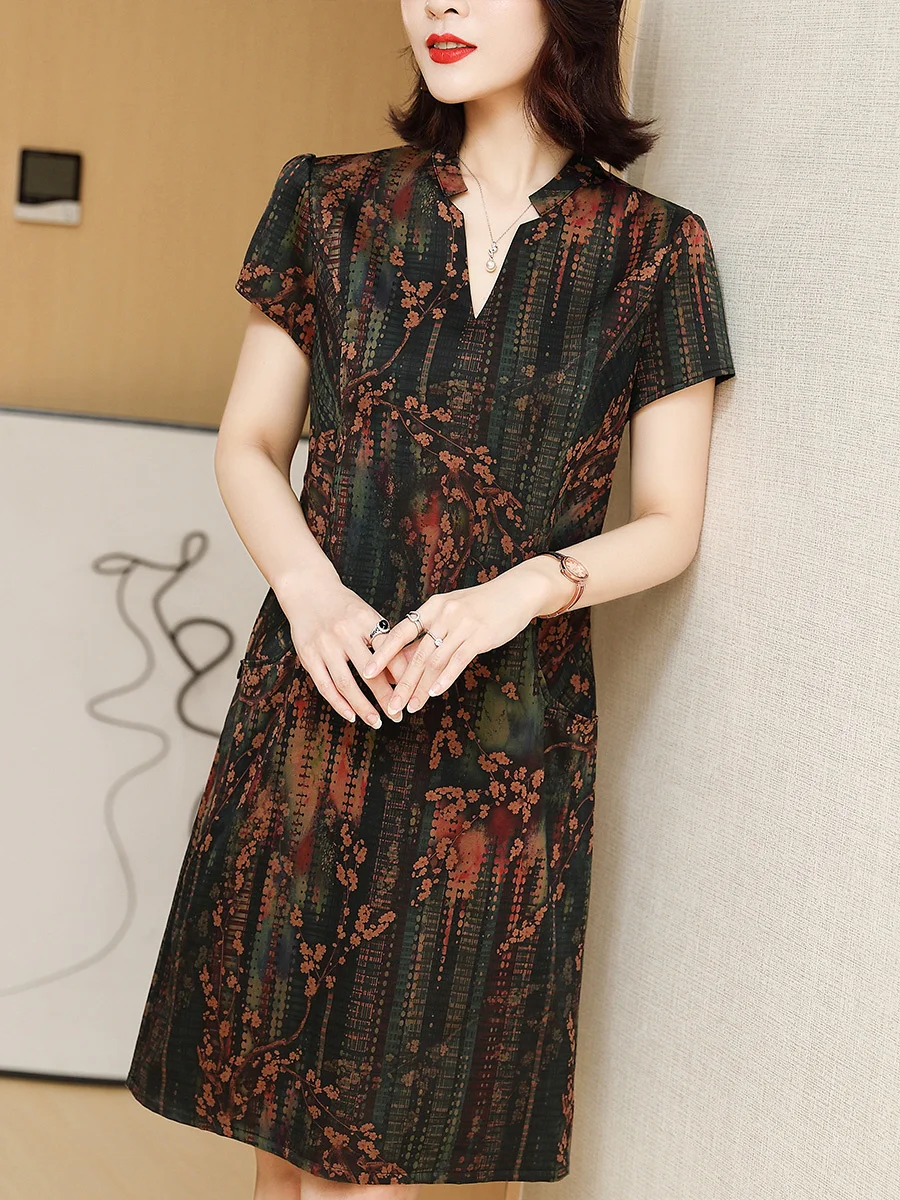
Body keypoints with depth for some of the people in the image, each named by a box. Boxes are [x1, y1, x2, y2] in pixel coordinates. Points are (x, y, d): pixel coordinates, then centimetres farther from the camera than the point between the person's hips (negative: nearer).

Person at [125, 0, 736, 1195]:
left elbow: (670, 524, 2)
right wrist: (309, 591, -12)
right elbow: (248, 446, 8)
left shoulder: (651, 251, 1)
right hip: (315, 701, 2)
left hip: (502, 733, -1)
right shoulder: (336, 206, 6)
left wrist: (520, 591, -16)